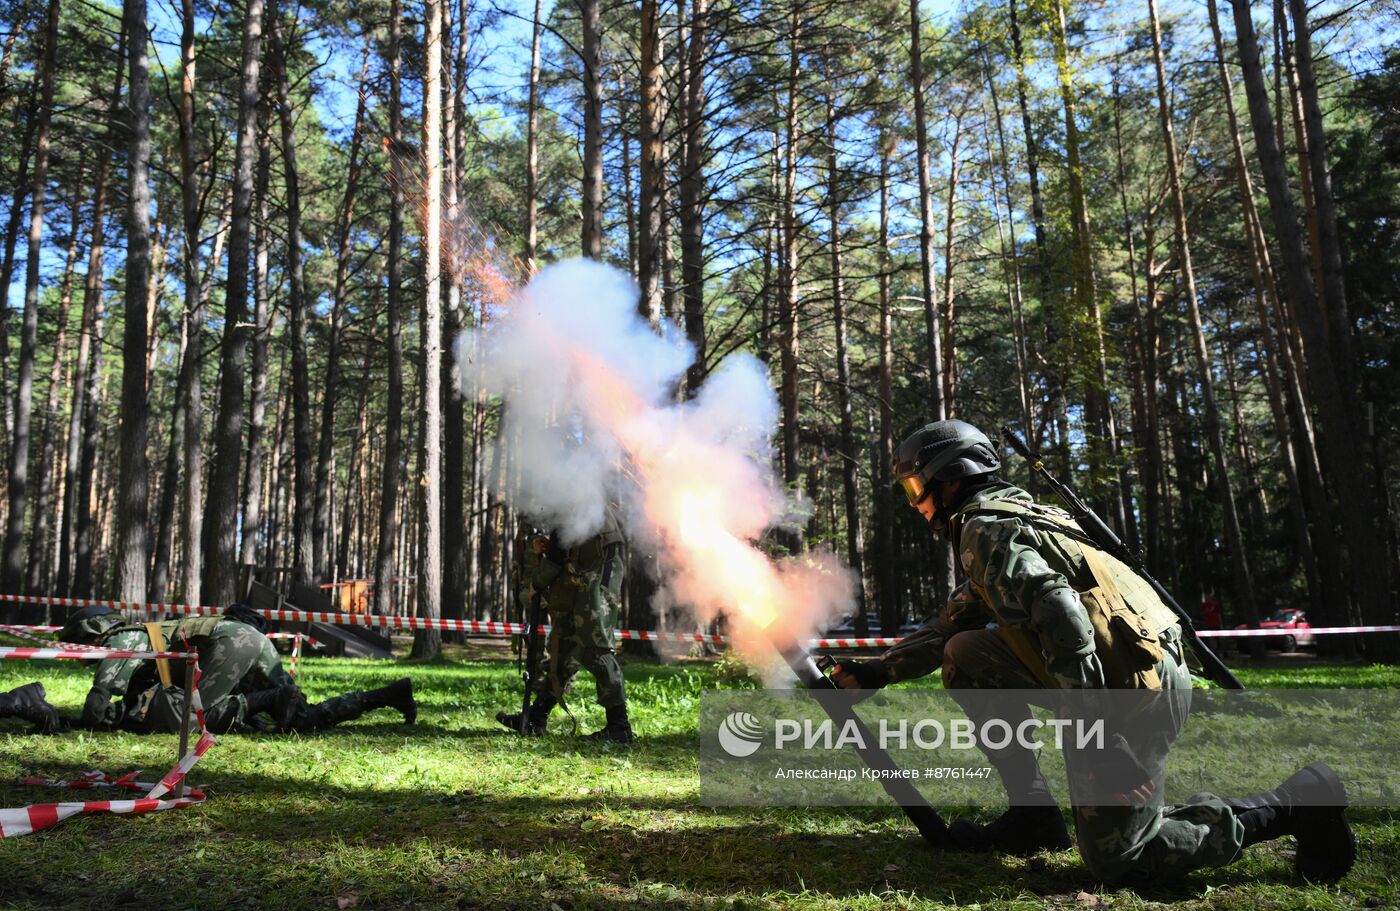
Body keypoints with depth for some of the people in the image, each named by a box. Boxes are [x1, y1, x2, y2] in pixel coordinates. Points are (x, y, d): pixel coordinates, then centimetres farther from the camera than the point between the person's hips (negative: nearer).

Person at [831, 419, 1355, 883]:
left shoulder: (985, 529, -11)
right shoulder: (1007, 519, 20)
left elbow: (1057, 610, -27)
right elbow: (947, 627, 24)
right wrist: (875, 673, 23)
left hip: (1131, 690, -9)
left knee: (1113, 858, 0)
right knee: (964, 655, 9)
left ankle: (1295, 804, 6)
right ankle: (1033, 812, 11)